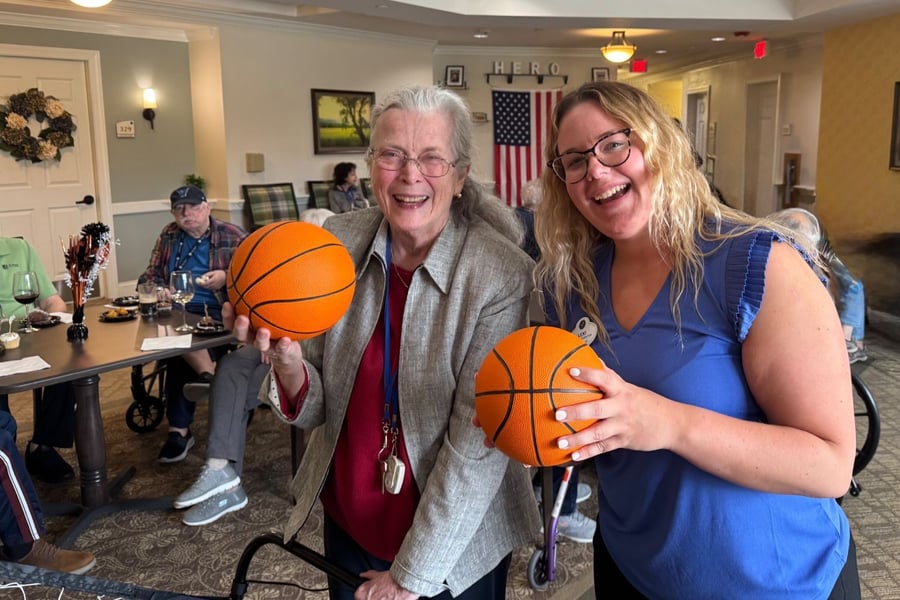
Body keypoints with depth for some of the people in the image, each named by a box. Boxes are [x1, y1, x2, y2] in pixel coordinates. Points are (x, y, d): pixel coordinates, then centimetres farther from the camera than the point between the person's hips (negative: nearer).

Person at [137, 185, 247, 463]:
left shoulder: (233, 236, 7)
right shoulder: (168, 236, 20)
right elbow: (151, 274, 22)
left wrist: (226, 278, -15)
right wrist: (156, 290, -2)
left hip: (216, 313, -3)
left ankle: (179, 429, -21)